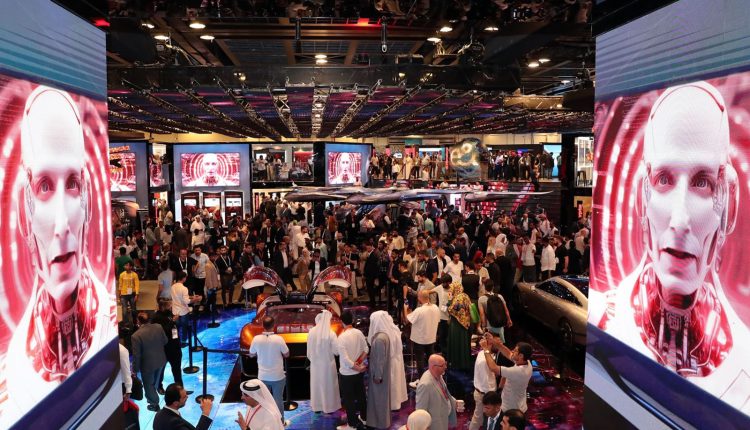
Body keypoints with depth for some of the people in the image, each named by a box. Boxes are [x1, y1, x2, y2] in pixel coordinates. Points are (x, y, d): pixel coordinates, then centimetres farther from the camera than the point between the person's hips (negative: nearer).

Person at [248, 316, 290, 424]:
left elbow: (251, 355, 3)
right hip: (278, 376, -2)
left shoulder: (256, 339, -13)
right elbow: (286, 354, -6)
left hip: (263, 376, 2)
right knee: (278, 399, 14)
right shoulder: (279, 339, -19)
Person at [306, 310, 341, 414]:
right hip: (327, 363, -3)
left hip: (315, 363, 3)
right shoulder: (331, 334, -22)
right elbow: (336, 351, -15)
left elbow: (309, 349, 0)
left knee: (316, 384, 17)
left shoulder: (311, 332, -11)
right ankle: (329, 407, 24)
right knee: (328, 385, 13)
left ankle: (316, 407, 29)